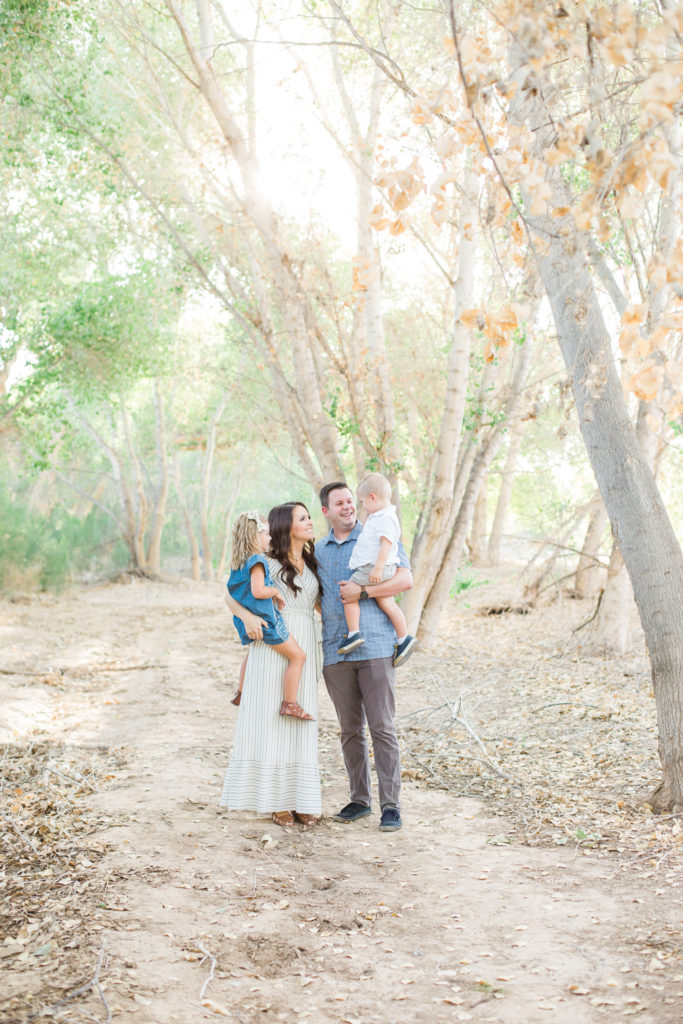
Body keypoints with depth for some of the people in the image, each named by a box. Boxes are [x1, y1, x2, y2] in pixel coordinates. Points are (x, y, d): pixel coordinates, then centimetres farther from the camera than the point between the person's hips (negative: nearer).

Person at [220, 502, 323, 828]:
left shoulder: (312, 565, 15)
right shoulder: (267, 563, -1)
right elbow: (231, 596, -1)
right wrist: (248, 616, -20)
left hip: (304, 650, 5)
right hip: (272, 645, -5)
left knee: (300, 722, 5)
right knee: (271, 719, -3)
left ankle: (301, 800, 9)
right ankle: (276, 800, 3)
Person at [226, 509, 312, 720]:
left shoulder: (238, 562, 9)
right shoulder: (256, 561, -19)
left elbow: (232, 595, 19)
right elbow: (258, 591, -30)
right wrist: (275, 591, -11)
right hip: (265, 620, -10)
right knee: (297, 656, -2)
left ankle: (241, 694, 47)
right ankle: (290, 705, -4)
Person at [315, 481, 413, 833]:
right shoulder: (317, 551, 17)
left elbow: (405, 579, -8)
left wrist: (363, 591, -15)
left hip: (375, 648, -4)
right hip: (335, 652, 4)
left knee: (382, 727, -5)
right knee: (350, 730, 8)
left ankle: (391, 805, -1)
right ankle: (359, 799, 19)